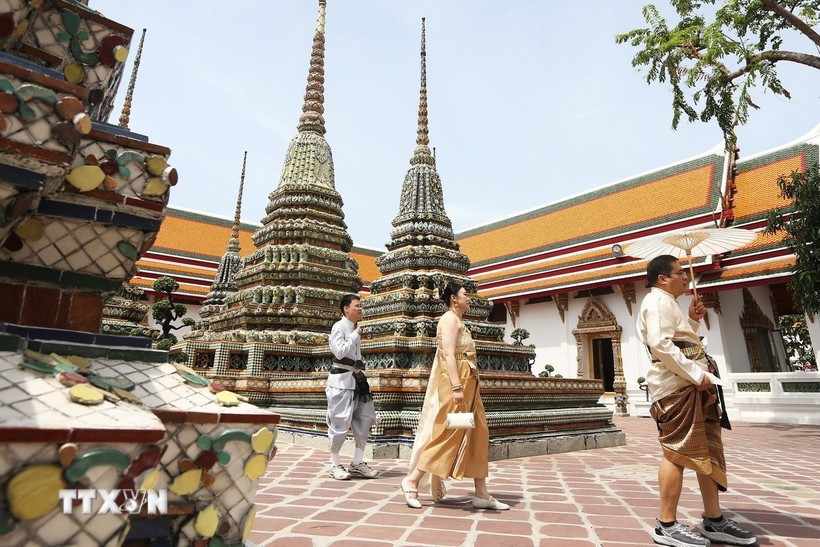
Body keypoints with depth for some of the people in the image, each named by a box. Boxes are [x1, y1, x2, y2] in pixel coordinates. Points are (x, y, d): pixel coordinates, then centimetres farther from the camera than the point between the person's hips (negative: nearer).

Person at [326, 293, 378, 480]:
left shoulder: (355, 328, 14)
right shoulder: (339, 327, -10)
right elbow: (340, 351, -22)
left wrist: (360, 373, 16)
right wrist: (356, 335, -15)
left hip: (356, 378, 9)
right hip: (341, 380, -8)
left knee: (365, 417, 8)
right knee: (340, 421, -2)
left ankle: (357, 463, 18)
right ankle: (335, 465, 15)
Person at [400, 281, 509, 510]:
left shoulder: (458, 321, 21)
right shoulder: (450, 318, -8)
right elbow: (448, 354, -19)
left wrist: (464, 387, 19)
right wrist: (457, 387, -26)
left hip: (465, 384, 10)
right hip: (455, 382, -10)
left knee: (477, 435, 8)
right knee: (449, 434, -7)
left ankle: (482, 495, 13)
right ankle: (412, 480, 4)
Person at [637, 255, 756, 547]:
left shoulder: (668, 303, 24)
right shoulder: (658, 300, -10)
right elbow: (660, 344, -23)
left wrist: (693, 321, 18)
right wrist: (696, 374, -22)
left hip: (690, 383, 11)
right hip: (677, 385, -11)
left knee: (708, 451, 13)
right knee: (678, 452, -8)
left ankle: (714, 521, 23)